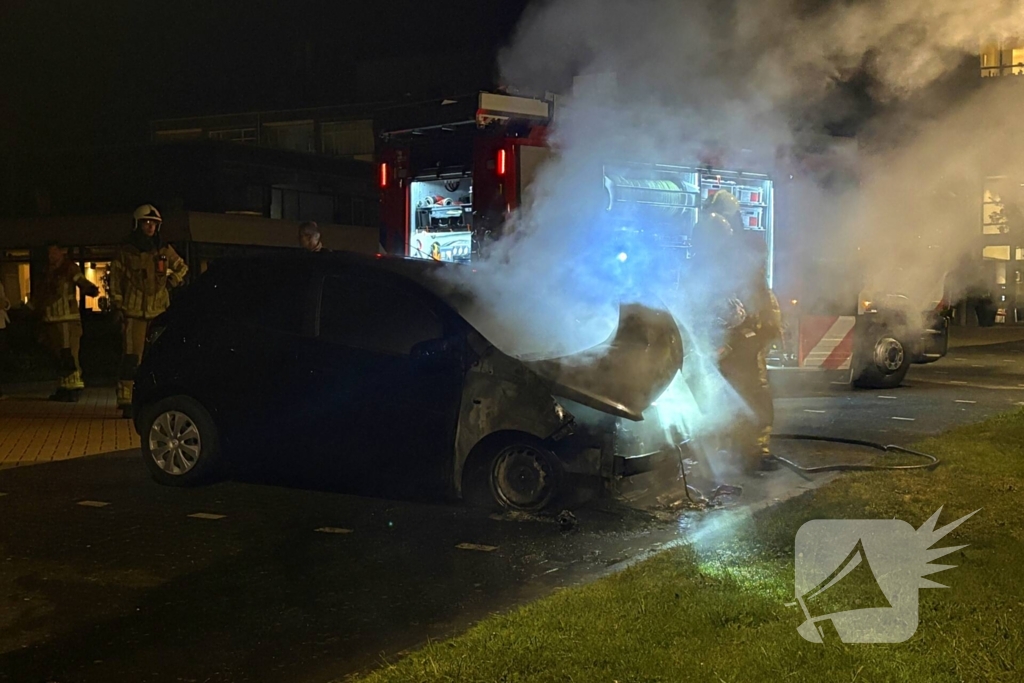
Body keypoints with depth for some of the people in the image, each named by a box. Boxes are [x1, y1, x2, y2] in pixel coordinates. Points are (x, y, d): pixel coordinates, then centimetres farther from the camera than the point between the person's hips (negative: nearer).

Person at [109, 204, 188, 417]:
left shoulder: (165, 251, 11)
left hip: (159, 311, 3)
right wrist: (117, 305, -1)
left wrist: (172, 281, 10)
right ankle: (126, 400, -9)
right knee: (131, 358, -9)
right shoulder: (125, 251, 5)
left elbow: (182, 268, 27)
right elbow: (115, 280, 6)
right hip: (133, 312, -3)